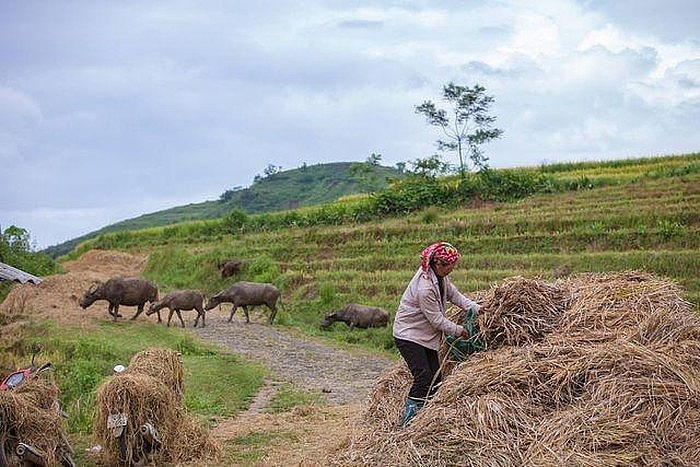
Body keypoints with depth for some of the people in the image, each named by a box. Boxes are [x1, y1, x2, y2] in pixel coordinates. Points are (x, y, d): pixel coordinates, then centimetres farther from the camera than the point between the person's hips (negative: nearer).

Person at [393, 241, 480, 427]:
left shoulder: (440, 277, -1)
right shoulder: (424, 287, -30)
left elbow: (454, 294, 11)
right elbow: (436, 319, -22)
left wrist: (476, 308, -2)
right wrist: (458, 331, -10)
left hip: (427, 336, 10)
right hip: (409, 336, -10)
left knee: (435, 378, 7)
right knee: (423, 378, -16)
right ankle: (407, 423, -10)